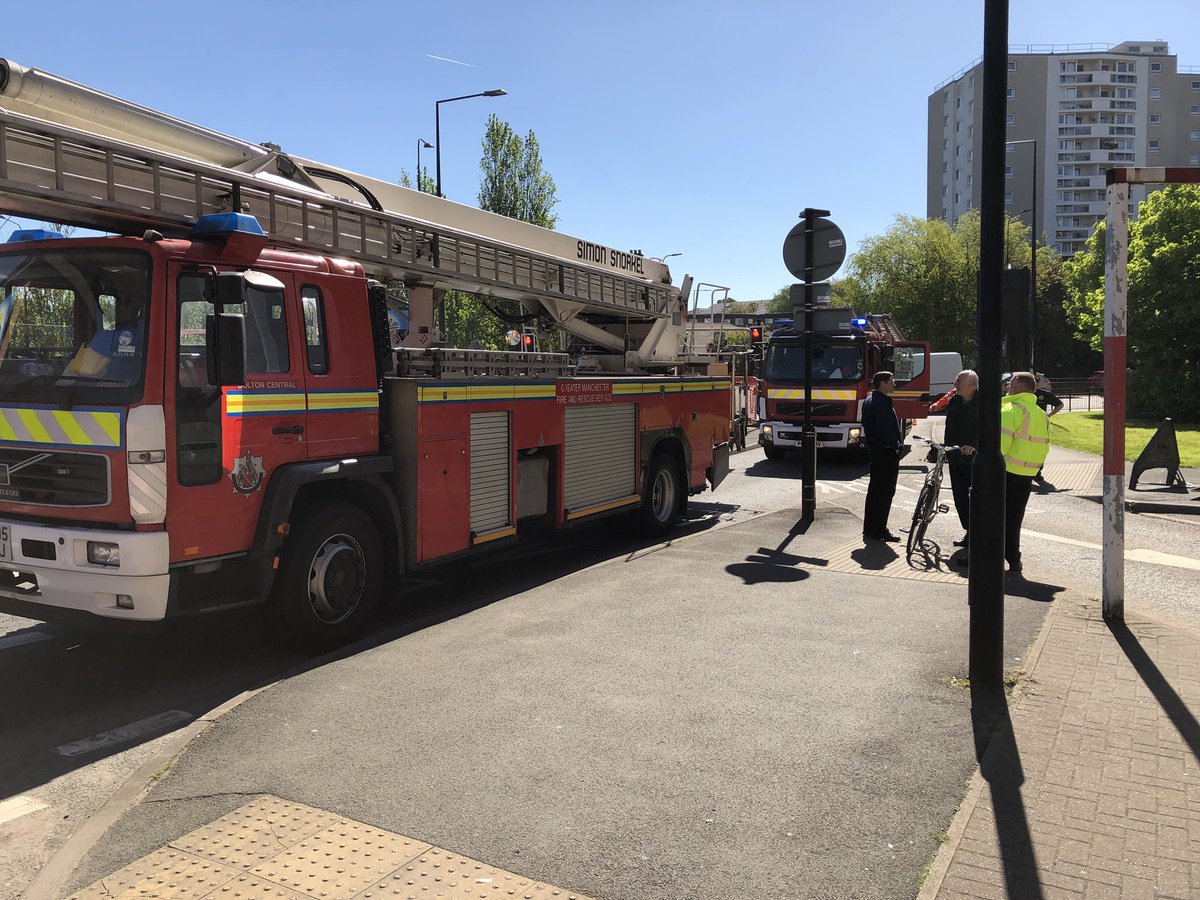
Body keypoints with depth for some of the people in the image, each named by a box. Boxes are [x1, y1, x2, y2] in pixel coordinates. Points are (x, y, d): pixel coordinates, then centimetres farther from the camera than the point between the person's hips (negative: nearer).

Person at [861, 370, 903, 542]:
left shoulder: (869, 401, 15)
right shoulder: (882, 402, -17)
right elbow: (885, 427, -23)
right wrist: (895, 446, -14)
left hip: (874, 449, 10)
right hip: (886, 452, -10)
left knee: (875, 489, 14)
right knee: (885, 491, -4)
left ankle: (869, 529, 19)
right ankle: (878, 530, -1)